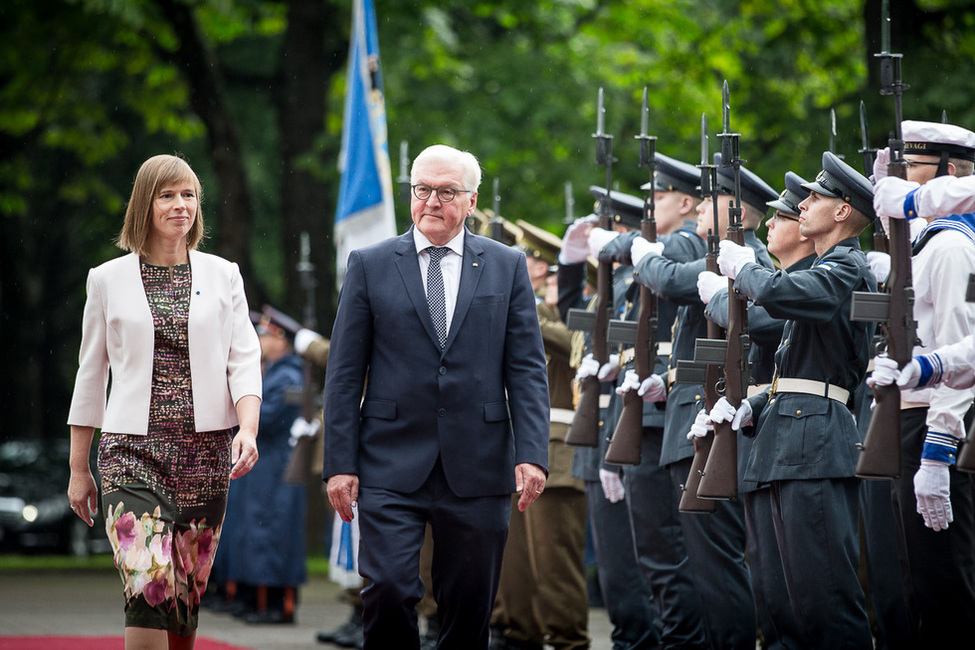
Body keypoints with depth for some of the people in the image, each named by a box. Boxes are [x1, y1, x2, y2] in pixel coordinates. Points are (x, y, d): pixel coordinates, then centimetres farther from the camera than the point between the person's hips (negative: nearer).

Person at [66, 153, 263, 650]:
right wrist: (78, 468, 11)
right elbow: (91, 376, 11)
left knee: (189, 589, 5)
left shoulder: (223, 276, 9)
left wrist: (248, 427, -15)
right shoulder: (108, 280, 7)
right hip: (133, 448, -2)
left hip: (205, 448, 2)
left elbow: (245, 361, 4)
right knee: (148, 582, -18)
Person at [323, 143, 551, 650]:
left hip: (477, 471, 1)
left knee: (469, 609, 4)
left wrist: (532, 454, -6)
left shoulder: (507, 267, 9)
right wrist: (339, 464, -2)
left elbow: (527, 370, 5)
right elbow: (344, 374, 5)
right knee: (388, 593, -13)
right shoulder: (369, 265, 7)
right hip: (391, 467, -1)